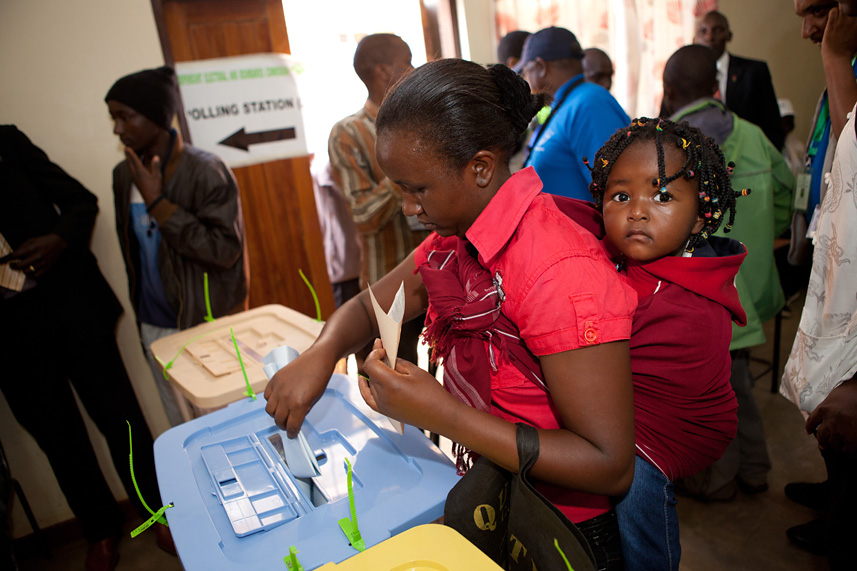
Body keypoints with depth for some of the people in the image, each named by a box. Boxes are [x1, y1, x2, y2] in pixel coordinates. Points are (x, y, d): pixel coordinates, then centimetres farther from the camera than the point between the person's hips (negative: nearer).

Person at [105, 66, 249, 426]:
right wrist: (142, 317, 19)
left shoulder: (205, 171, -14)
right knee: (181, 427, 18)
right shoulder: (124, 174, 7)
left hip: (206, 325, -6)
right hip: (154, 327, 6)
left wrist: (157, 202, -21)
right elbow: (131, 250, 17)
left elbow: (224, 250, -22)